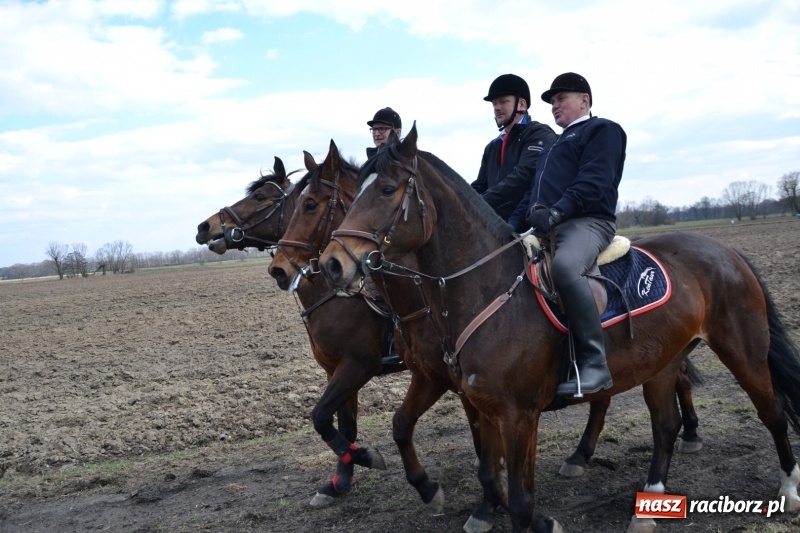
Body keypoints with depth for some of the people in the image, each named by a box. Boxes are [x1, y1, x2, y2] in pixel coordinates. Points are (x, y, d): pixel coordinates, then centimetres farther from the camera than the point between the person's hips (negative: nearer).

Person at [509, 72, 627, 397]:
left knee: (565, 266, -39)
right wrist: (511, 226, 12)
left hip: (587, 221, -10)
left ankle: (594, 364, -36)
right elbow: (534, 192, 29)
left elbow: (594, 181, -13)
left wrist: (557, 211, -28)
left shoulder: (603, 131, 5)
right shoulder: (556, 146, 32)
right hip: (546, 228, 10)